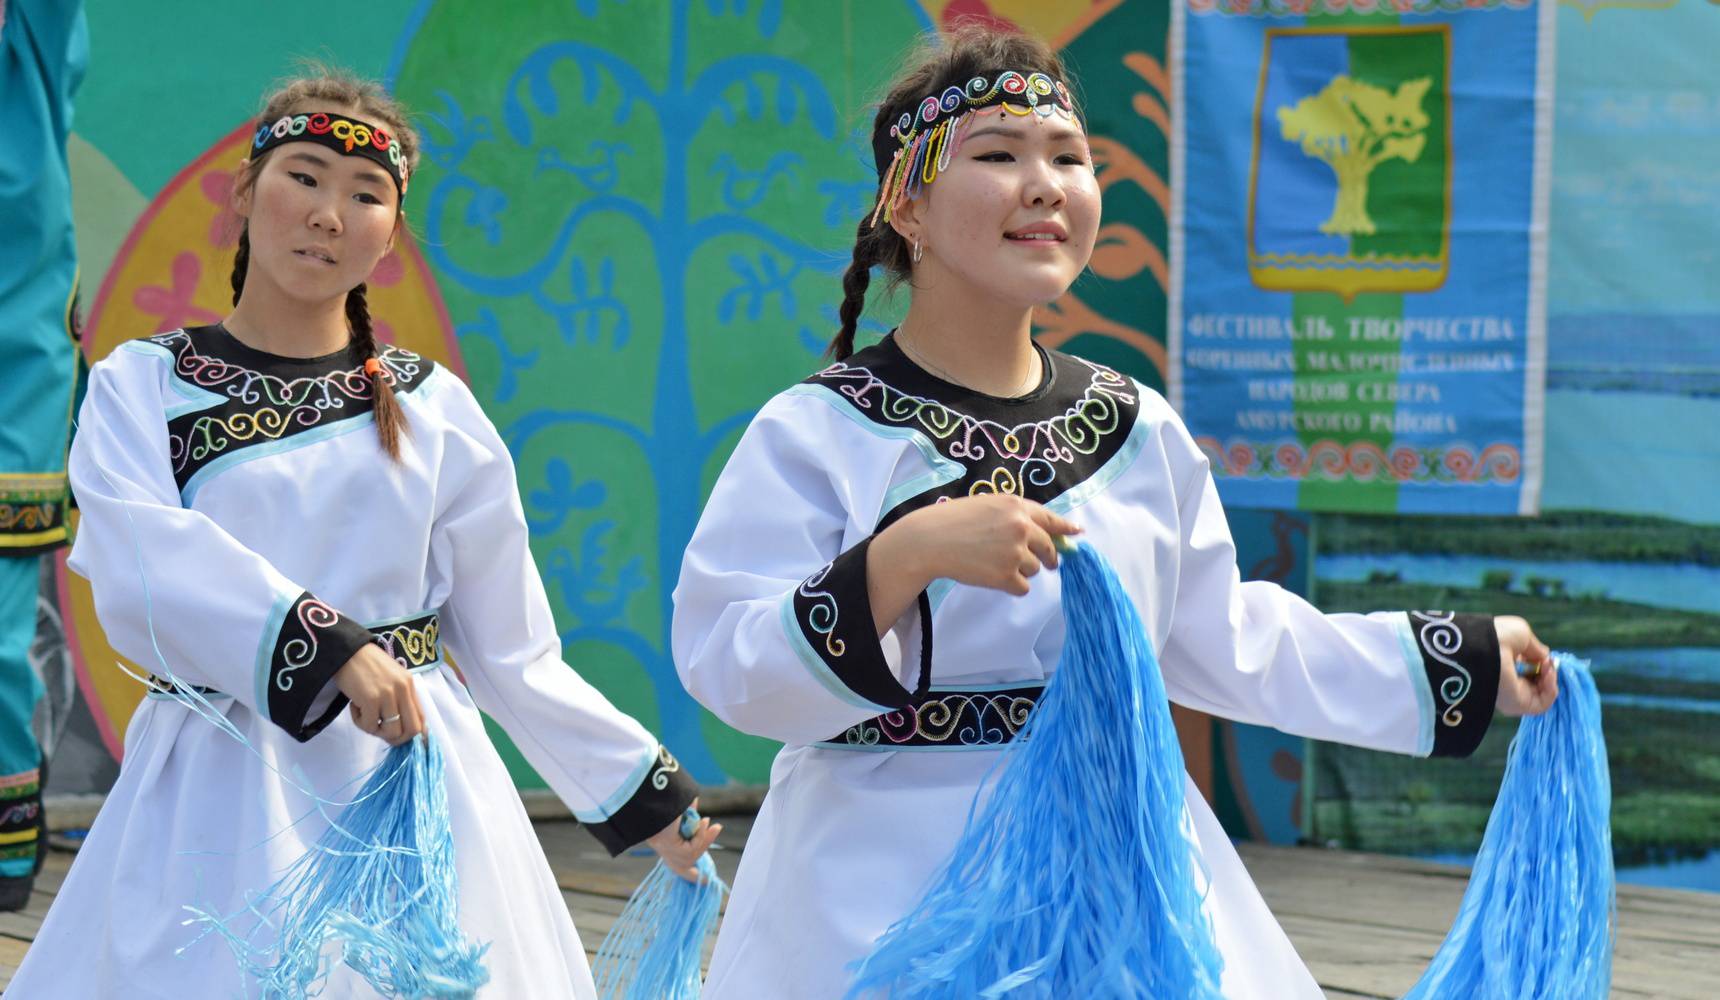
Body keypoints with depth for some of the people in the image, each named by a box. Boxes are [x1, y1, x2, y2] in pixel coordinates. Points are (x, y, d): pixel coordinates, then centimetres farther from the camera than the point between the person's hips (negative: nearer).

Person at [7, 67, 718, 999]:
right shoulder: (140, 385, 4)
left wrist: (647, 793, 11)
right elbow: (142, 568, -15)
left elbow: (510, 651, 12)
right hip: (218, 798, -1)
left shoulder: (433, 407, 8)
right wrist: (326, 646, -27)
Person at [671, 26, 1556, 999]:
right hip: (889, 892, -4)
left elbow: (1228, 640, 15)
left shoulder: (1140, 426, 7)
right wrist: (906, 555, -28)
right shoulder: (816, 434, -9)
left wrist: (1466, 660, 16)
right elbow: (727, 668, -16)